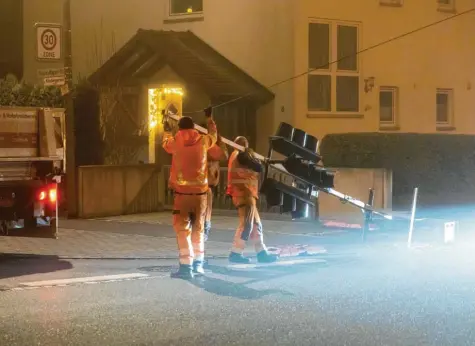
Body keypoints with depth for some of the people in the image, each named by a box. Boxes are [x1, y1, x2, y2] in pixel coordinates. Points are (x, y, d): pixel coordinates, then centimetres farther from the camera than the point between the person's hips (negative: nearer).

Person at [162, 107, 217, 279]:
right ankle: (198, 265, 19)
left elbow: (166, 144, 23)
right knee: (198, 229, 15)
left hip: (182, 192, -3)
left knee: (182, 230, -2)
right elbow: (213, 135, 25)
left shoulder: (176, 142, -3)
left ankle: (186, 267, -11)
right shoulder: (202, 141, 0)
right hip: (200, 192, 3)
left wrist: (167, 131, 45)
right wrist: (209, 118, 43)